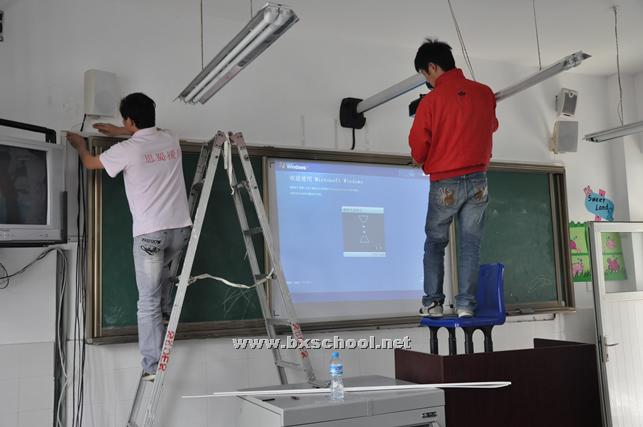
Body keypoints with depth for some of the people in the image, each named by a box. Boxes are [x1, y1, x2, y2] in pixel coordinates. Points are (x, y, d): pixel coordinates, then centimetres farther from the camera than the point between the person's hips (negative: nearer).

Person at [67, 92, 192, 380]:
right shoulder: (171, 140, 8)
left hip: (149, 233, -5)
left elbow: (90, 163, 13)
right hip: (181, 228, 6)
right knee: (162, 267, 39)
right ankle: (166, 309, 45)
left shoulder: (127, 150, -6)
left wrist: (80, 145, 35)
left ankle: (152, 367, 3)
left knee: (148, 302, 1)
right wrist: (119, 132, 42)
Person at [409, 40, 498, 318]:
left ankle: (433, 302, 8)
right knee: (470, 243, 7)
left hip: (444, 183, -3)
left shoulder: (431, 100, -10)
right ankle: (466, 304, 5)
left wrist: (421, 162, 17)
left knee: (435, 243, 11)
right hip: (477, 180, 3)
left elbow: (418, 151, -5)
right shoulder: (485, 93, 2)